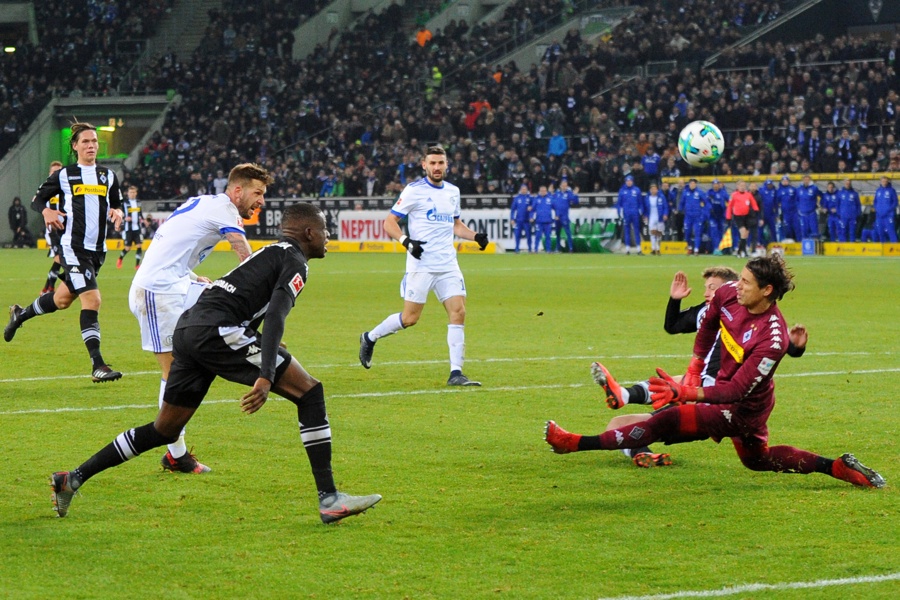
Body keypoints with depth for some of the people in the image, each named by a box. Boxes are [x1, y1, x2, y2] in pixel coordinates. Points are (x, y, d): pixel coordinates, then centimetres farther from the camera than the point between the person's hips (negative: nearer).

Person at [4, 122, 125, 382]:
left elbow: (118, 205, 18)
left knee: (63, 299, 16)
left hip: (97, 249, 6)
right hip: (73, 246, -6)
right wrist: (47, 211, -13)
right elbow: (37, 199, 8)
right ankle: (97, 365, -20)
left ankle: (20, 314, 44)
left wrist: (117, 213, -6)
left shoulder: (109, 176, 12)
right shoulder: (64, 175, 2)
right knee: (92, 300, -18)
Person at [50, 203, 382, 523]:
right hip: (217, 329, -9)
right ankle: (329, 499, -10)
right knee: (309, 392, -6)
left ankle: (73, 478, 19)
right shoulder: (295, 262, 0)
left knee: (165, 430, 18)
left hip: (187, 327, 9)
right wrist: (266, 376, -25)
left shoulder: (272, 253, 29)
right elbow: (275, 316, -15)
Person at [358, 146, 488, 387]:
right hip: (421, 265, -5)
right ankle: (370, 338, 22)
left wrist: (476, 236, 9)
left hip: (448, 265, 5)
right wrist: (407, 241, -22)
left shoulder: (453, 191, 14)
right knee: (410, 318, -5)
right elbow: (389, 222, -5)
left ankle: (456, 373, -5)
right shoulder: (414, 190, -5)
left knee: (458, 312, -7)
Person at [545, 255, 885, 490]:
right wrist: (693, 370, 9)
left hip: (740, 410, -10)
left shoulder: (772, 339, -33)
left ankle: (577, 444, -14)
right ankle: (838, 467, 31)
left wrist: (685, 393, -42)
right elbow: (708, 325, 11)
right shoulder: (728, 295, -12)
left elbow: (736, 392, -34)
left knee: (665, 423, -18)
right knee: (758, 459, 29)